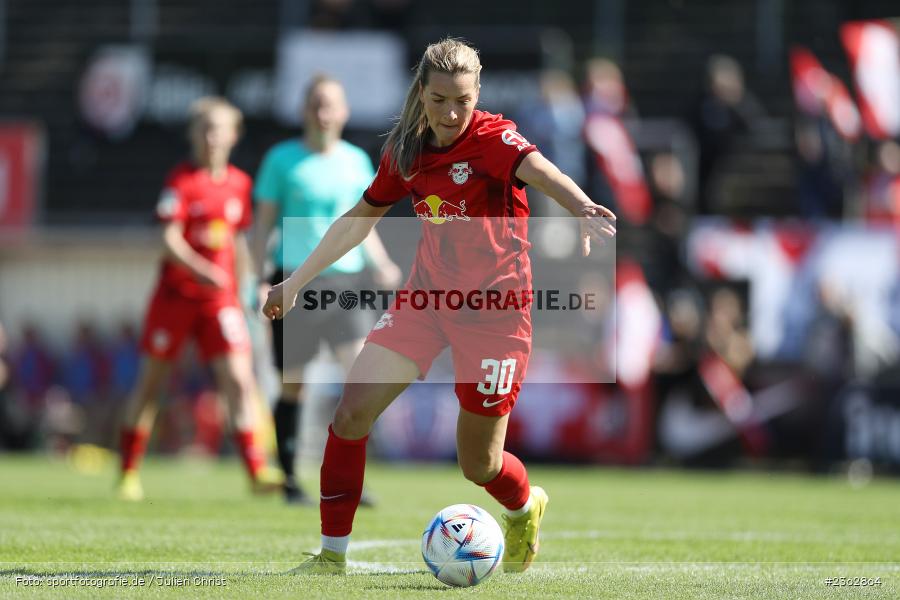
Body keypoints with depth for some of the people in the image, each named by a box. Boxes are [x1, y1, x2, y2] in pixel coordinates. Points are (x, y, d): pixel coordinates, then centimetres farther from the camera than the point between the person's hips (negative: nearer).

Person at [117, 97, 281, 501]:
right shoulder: (182, 180, -7)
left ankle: (256, 470, -16)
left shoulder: (239, 184, 7)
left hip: (220, 299, 3)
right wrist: (201, 271, -31)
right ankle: (128, 472, 19)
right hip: (175, 295, -3)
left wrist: (239, 289, 19)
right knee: (151, 381, 7)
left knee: (239, 377, -11)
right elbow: (169, 240, -16)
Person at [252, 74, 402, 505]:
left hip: (345, 278, 2)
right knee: (292, 383, 1)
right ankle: (288, 478, 13)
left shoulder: (356, 161, 11)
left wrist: (381, 266, 3)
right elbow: (263, 223, 4)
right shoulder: (283, 159, 2)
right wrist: (262, 281, -5)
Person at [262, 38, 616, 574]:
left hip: (493, 312, -5)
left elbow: (542, 172, -40)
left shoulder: (492, 139, -17)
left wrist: (581, 209, -62)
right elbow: (360, 219, 16)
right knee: (352, 411, -11)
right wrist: (298, 280, 18)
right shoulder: (406, 152, 1)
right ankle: (332, 556, 0)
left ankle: (526, 509, 39)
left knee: (478, 464, 2)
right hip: (427, 297, 5)